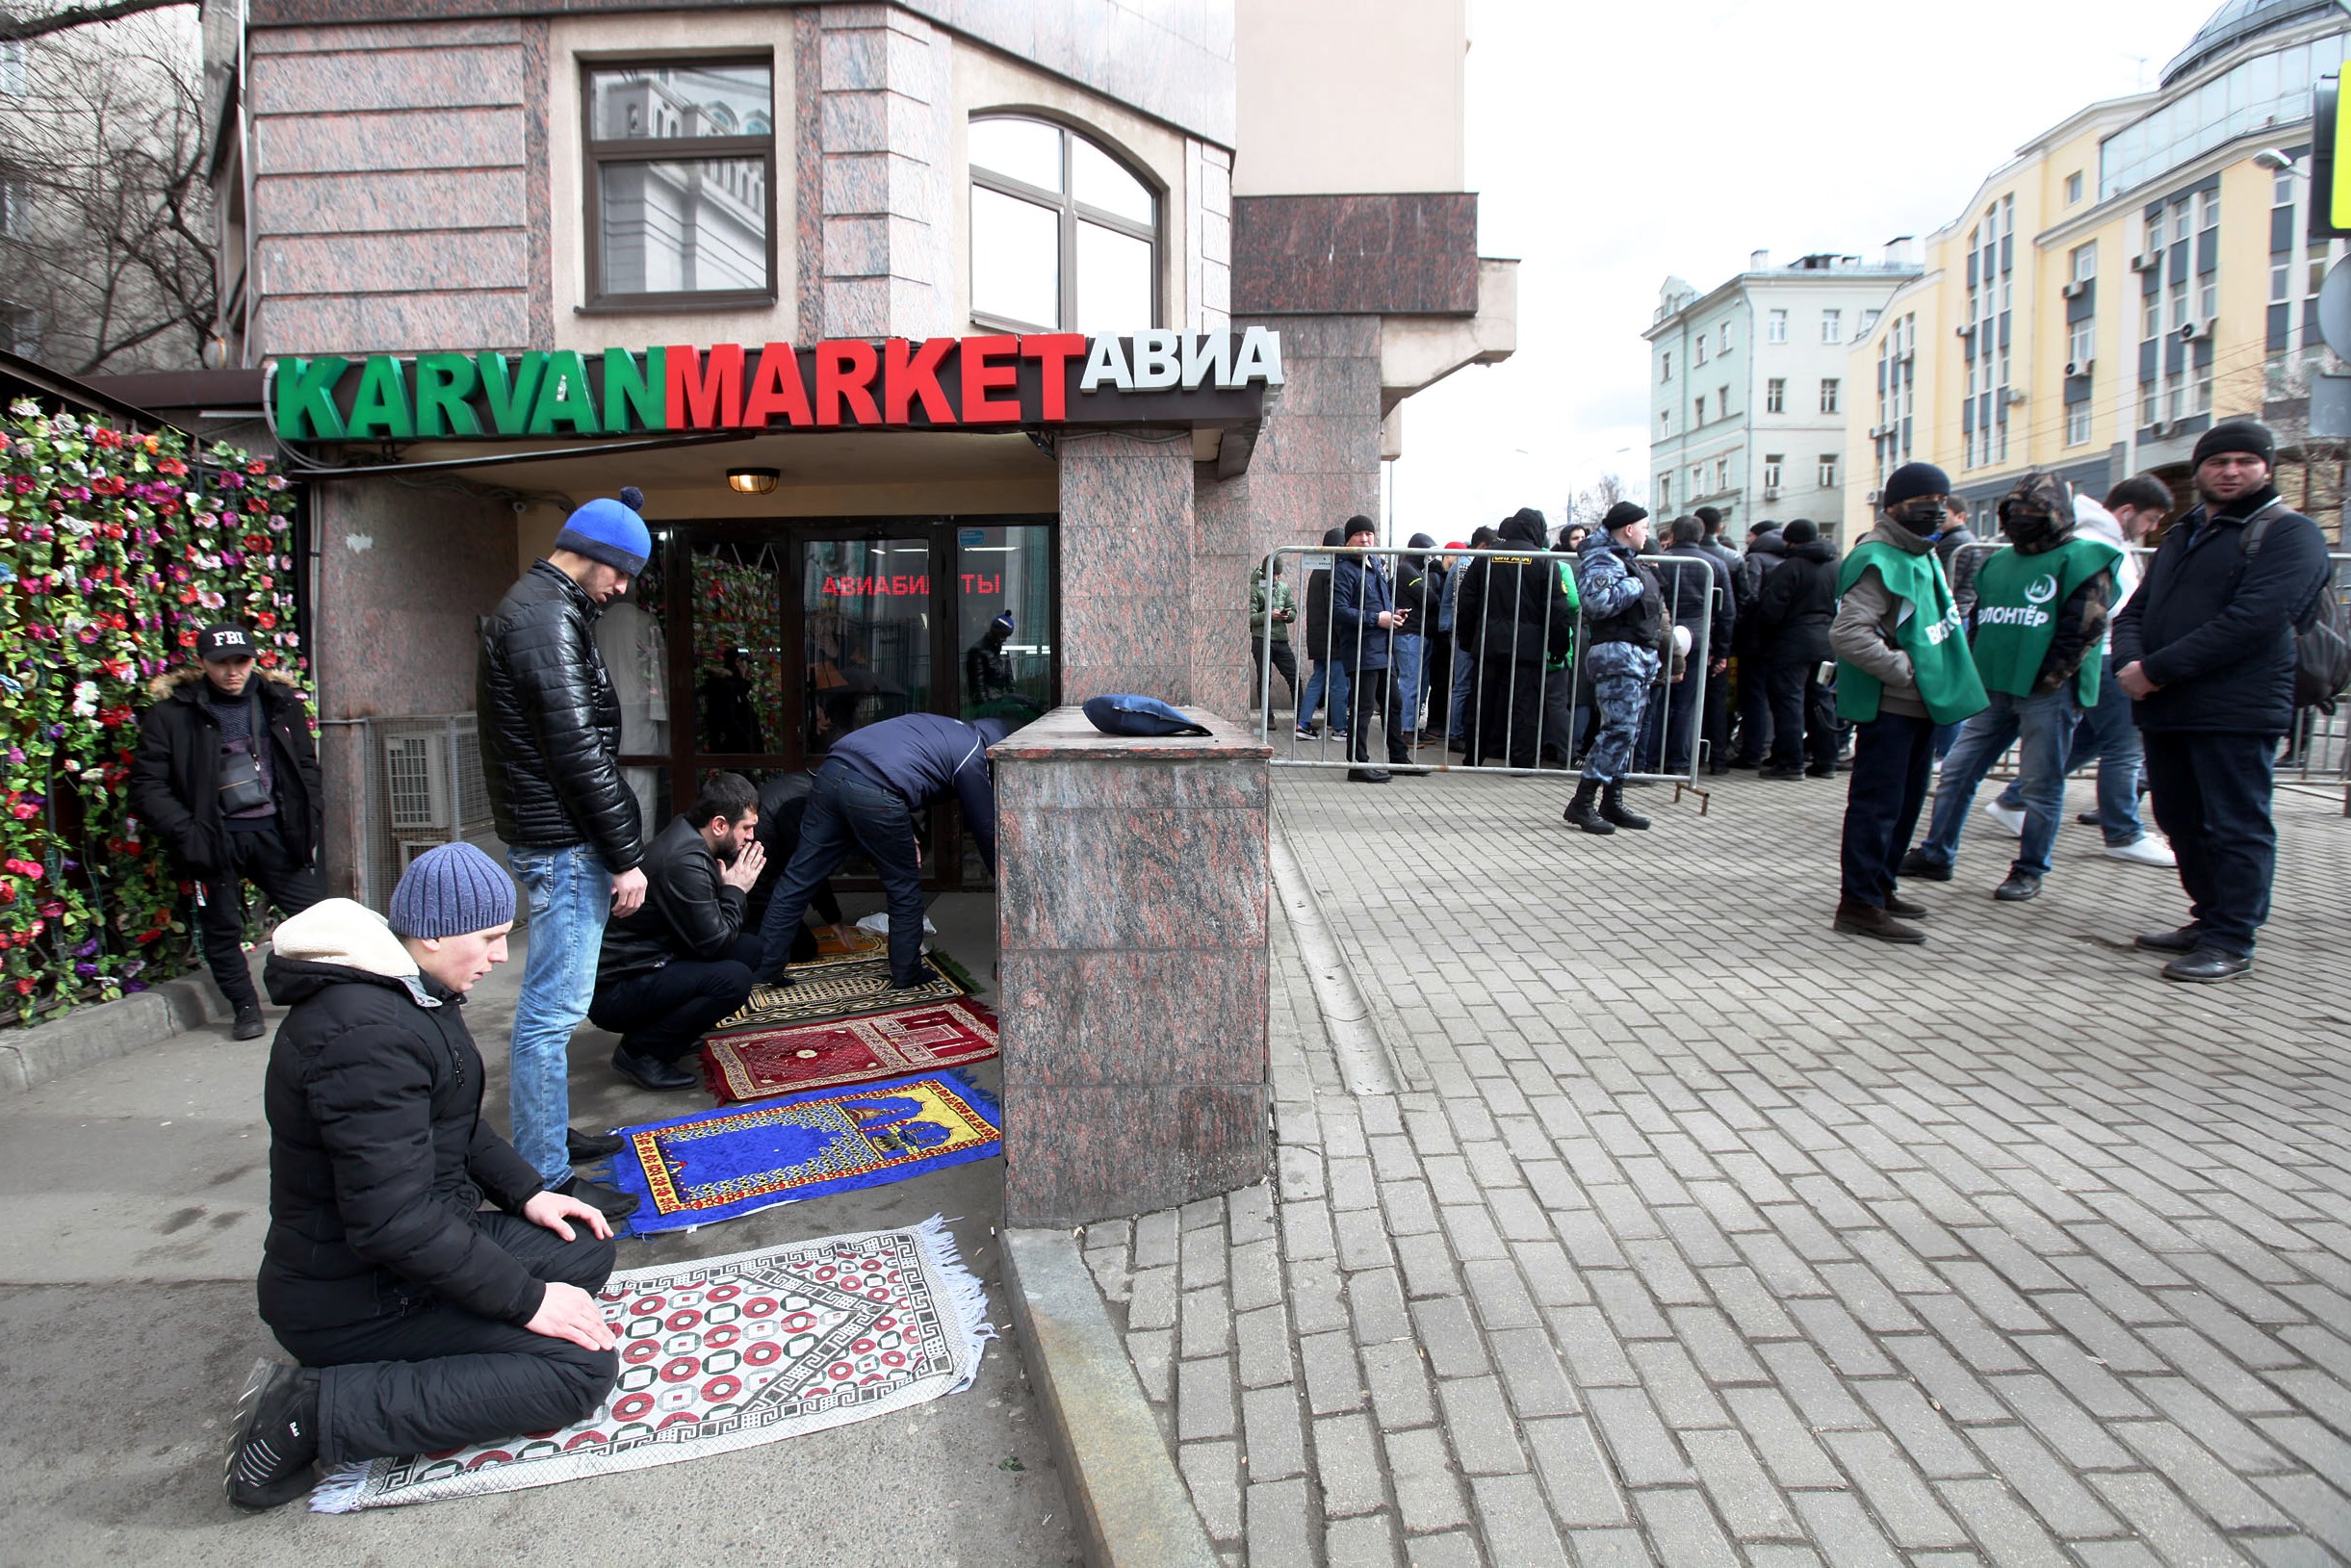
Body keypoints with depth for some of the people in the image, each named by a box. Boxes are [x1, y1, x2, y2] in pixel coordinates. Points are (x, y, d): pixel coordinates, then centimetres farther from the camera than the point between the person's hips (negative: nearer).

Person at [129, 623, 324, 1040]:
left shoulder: (279, 701, 6)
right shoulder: (171, 712, -4)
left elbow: (306, 765, 15)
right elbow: (147, 786, -4)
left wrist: (308, 817, 4)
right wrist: (185, 832, -14)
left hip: (274, 831, 2)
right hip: (215, 838, -2)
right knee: (223, 928, 7)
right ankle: (245, 1009, 23)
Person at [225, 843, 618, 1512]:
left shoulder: (409, 993, 5)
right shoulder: (366, 1031, -28)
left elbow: (454, 1125, 19)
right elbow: (393, 1219, -30)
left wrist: (525, 1192, 6)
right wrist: (525, 1297, -23)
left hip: (410, 1260, 10)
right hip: (354, 1300, -10)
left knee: (587, 1249, 11)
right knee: (582, 1367, -17)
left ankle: (415, 1360, 1)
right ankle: (311, 1413, -12)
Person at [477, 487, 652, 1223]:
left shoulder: (536, 608, 18)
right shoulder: (547, 618, -16)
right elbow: (579, 750, -21)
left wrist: (615, 846, 18)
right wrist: (624, 855, -17)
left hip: (556, 839, 11)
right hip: (564, 844, -11)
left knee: (552, 1005, 19)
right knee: (552, 1011, -6)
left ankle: (549, 1135, 33)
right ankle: (546, 1180, 1)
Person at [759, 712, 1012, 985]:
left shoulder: (942, 726, 30)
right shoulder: (974, 758, 10)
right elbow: (986, 828, 14)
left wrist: (907, 834, 27)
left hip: (831, 771, 7)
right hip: (875, 795, -7)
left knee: (799, 878, 12)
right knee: (905, 890, 13)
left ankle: (767, 965, 17)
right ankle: (906, 974, 24)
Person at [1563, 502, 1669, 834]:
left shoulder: (1632, 562, 22)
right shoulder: (1601, 560, -8)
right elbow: (1599, 601, -26)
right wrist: (1635, 585, -14)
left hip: (1642, 655, 10)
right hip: (1617, 653, -10)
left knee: (1628, 731, 10)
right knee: (1619, 729, -15)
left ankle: (1612, 803, 15)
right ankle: (1581, 804, -13)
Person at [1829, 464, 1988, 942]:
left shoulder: (1923, 556, 15)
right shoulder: (1879, 562, -16)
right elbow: (1846, 634, -28)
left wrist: (1939, 676, 14)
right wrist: (1904, 669, -22)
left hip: (1921, 704, 10)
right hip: (1887, 707, -10)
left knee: (1906, 801, 16)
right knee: (1878, 803, -7)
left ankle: (1880, 887, 27)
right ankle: (1860, 904, -2)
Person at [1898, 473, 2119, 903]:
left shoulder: (2081, 559, -4)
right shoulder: (1999, 562, 16)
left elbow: (2085, 627, -12)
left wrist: (2044, 680, -16)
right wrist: (1974, 673, 10)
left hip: (2048, 693, -7)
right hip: (1995, 690, 7)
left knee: (2041, 786, 2)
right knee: (1957, 772, 7)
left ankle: (2030, 872, 12)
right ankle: (1936, 855, 17)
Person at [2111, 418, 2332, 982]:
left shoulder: (2288, 533, -3)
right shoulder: (2180, 536, 21)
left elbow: (2252, 621, -17)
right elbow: (2135, 611, 15)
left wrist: (2157, 669, -18)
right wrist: (2129, 664, -7)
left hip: (2236, 712, -7)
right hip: (2163, 710, 8)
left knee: (2236, 828, -2)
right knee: (2183, 824, 14)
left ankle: (2231, 942, 4)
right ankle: (2209, 921, 27)